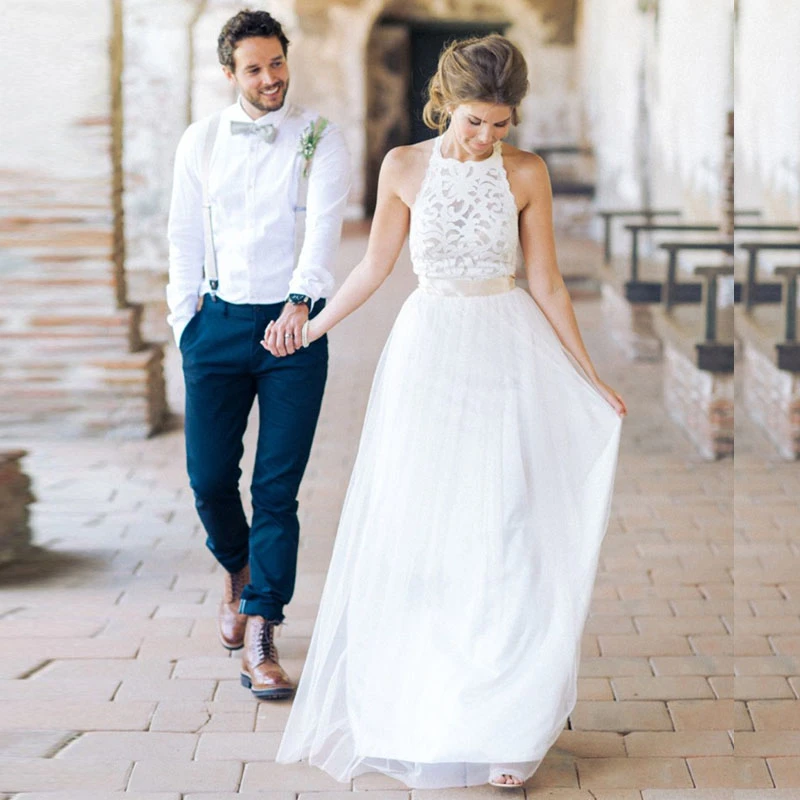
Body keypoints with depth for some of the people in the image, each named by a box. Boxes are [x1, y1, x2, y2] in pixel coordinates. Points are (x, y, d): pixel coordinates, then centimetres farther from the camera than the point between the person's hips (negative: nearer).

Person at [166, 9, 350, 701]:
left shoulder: (320, 141, -3)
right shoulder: (201, 143, 6)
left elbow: (324, 226, -18)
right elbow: (185, 239, 11)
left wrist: (300, 302, -34)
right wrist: (185, 323, 6)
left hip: (293, 326, -2)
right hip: (218, 323, 3)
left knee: (278, 488, -5)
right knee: (209, 477, 4)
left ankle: (260, 638, 1)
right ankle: (240, 571, 36)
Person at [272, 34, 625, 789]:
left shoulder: (527, 175, -2)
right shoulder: (404, 168, -1)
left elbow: (547, 284, 4)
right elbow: (375, 265, 10)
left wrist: (590, 378, 5)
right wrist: (310, 328, 14)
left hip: (509, 358, -1)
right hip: (428, 356, 1)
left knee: (504, 543, -4)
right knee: (415, 541, 2)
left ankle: (503, 728, 1)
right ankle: (413, 713, 16)